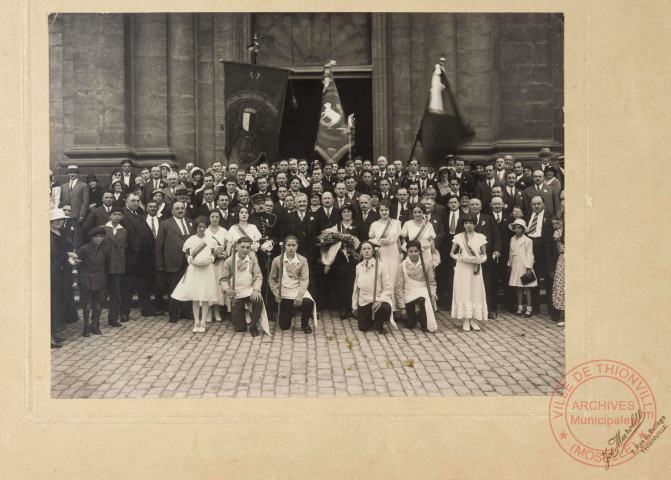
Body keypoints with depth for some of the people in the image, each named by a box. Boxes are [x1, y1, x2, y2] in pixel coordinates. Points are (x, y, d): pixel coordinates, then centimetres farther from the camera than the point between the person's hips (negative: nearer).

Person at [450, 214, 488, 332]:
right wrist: (460, 257, -13)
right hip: (462, 268, -1)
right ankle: (465, 321, 0)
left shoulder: (480, 237, 5)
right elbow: (452, 253, 6)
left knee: (476, 292, 1)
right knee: (463, 292, -3)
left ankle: (473, 320, 8)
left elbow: (484, 254, 8)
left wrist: (481, 259, -12)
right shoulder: (458, 237, 3)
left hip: (476, 268, 1)